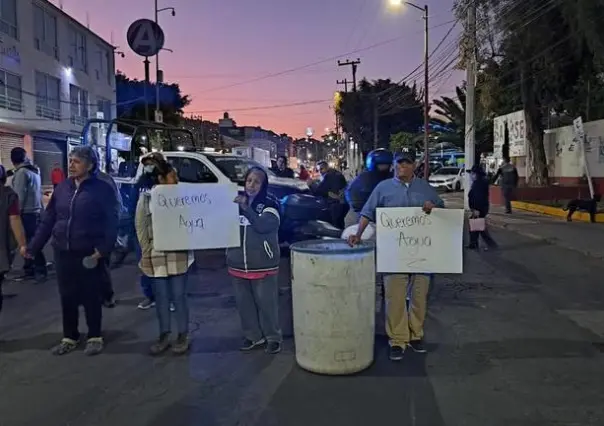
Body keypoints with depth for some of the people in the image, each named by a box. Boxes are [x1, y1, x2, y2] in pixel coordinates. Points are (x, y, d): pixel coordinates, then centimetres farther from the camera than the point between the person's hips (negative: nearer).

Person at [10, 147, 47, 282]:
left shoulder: (21, 172, -11)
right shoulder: (34, 171, 13)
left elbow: (20, 196, -15)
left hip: (27, 213, -8)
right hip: (36, 211, 8)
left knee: (29, 242, -4)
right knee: (31, 242, 11)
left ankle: (40, 270, 0)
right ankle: (30, 270, 16)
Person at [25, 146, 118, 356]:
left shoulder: (103, 189, -8)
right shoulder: (62, 188, 7)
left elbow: (111, 223, -10)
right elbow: (48, 220, 11)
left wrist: (102, 250, -20)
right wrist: (33, 246, 7)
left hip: (89, 255, -5)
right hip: (63, 253, 5)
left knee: (91, 297, 6)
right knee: (67, 297, 13)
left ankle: (95, 337, 23)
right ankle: (69, 337, 28)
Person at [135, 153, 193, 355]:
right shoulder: (146, 198, -2)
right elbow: (140, 227, 1)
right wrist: (147, 253, -4)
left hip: (178, 256, -1)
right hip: (156, 257, 1)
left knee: (179, 296, 6)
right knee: (161, 298, 11)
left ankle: (182, 336, 19)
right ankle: (164, 336, 25)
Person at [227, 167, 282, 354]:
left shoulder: (270, 205, -7)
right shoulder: (236, 201, 7)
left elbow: (263, 225, -25)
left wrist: (246, 208, -35)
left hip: (263, 265, -5)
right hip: (238, 265, 5)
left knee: (266, 303, 4)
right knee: (244, 303, 13)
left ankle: (273, 337, 19)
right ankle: (253, 336, 28)